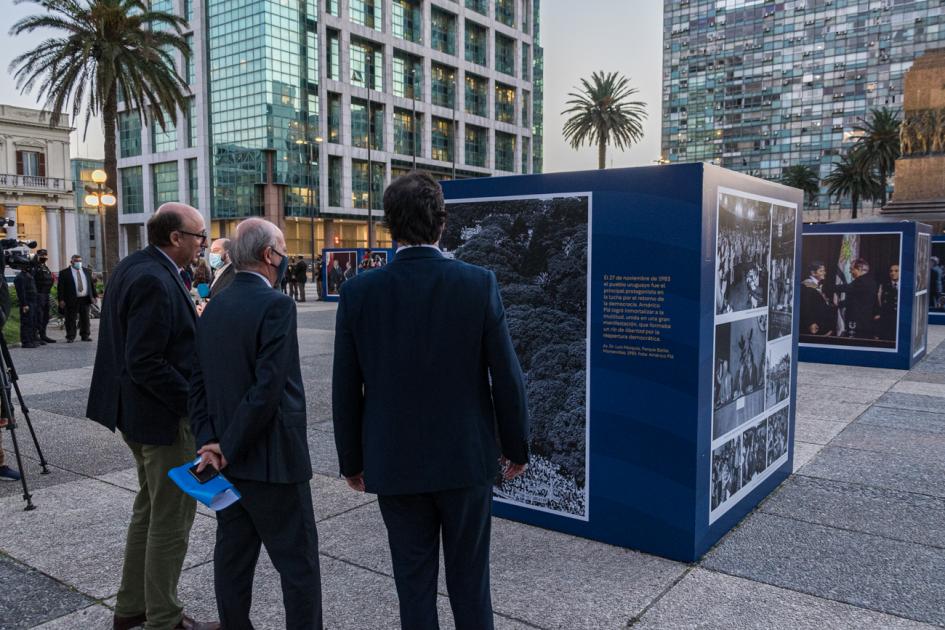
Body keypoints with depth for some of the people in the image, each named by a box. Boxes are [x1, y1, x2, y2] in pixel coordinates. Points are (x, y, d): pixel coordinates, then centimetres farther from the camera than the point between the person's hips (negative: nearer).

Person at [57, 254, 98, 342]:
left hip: (85, 299, 4)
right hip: (71, 300, -4)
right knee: (71, 320, -1)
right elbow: (60, 287, -3)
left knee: (85, 319, 8)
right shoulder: (64, 273, 0)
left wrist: (94, 295, 10)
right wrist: (61, 300, -10)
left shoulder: (86, 271, 14)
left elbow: (91, 284, 17)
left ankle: (85, 335, 18)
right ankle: (70, 337, 8)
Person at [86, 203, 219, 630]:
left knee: (150, 507, 22)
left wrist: (193, 319, 6)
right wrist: (194, 403, -20)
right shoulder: (155, 281, -23)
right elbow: (145, 363, -26)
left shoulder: (132, 266, 8)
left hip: (135, 408, 11)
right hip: (163, 416, -11)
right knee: (172, 517, 3)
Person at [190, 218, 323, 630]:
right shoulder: (276, 305, -16)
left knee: (233, 558, 16)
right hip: (271, 460, -8)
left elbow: (198, 385, 6)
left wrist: (209, 442, -1)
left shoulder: (214, 307, 8)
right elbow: (267, 389, -22)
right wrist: (229, 448, -13)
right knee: (299, 565, 2)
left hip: (228, 460, 8)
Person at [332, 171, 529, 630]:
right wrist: (517, 447, 6)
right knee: (469, 579, 15)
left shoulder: (359, 292, -8)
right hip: (466, 458, 0)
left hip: (394, 463, 1)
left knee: (413, 581, 15)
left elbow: (345, 390, -3)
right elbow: (507, 378, -8)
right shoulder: (479, 283, -11)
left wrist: (352, 461, 10)